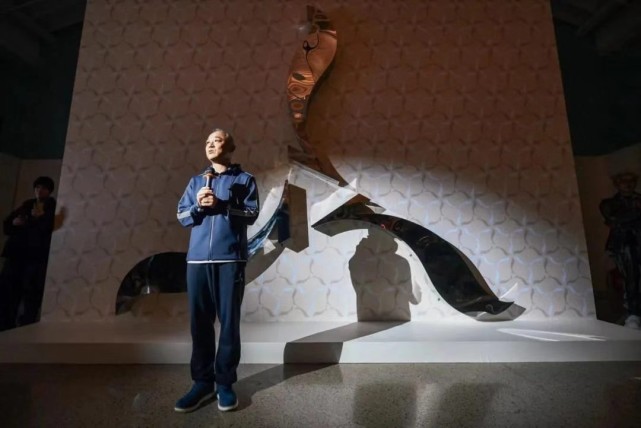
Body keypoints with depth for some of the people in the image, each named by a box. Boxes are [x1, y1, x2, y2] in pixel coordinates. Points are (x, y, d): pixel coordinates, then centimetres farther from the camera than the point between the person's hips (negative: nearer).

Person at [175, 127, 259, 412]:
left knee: (229, 322, 2)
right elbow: (181, 217, 12)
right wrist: (198, 205, -7)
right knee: (199, 322, 6)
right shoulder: (196, 181, 18)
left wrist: (221, 205, -14)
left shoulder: (244, 179, 8)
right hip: (197, 260, 4)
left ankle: (225, 383, 14)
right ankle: (202, 382, 19)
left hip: (230, 260, -3)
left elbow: (251, 214, -3)